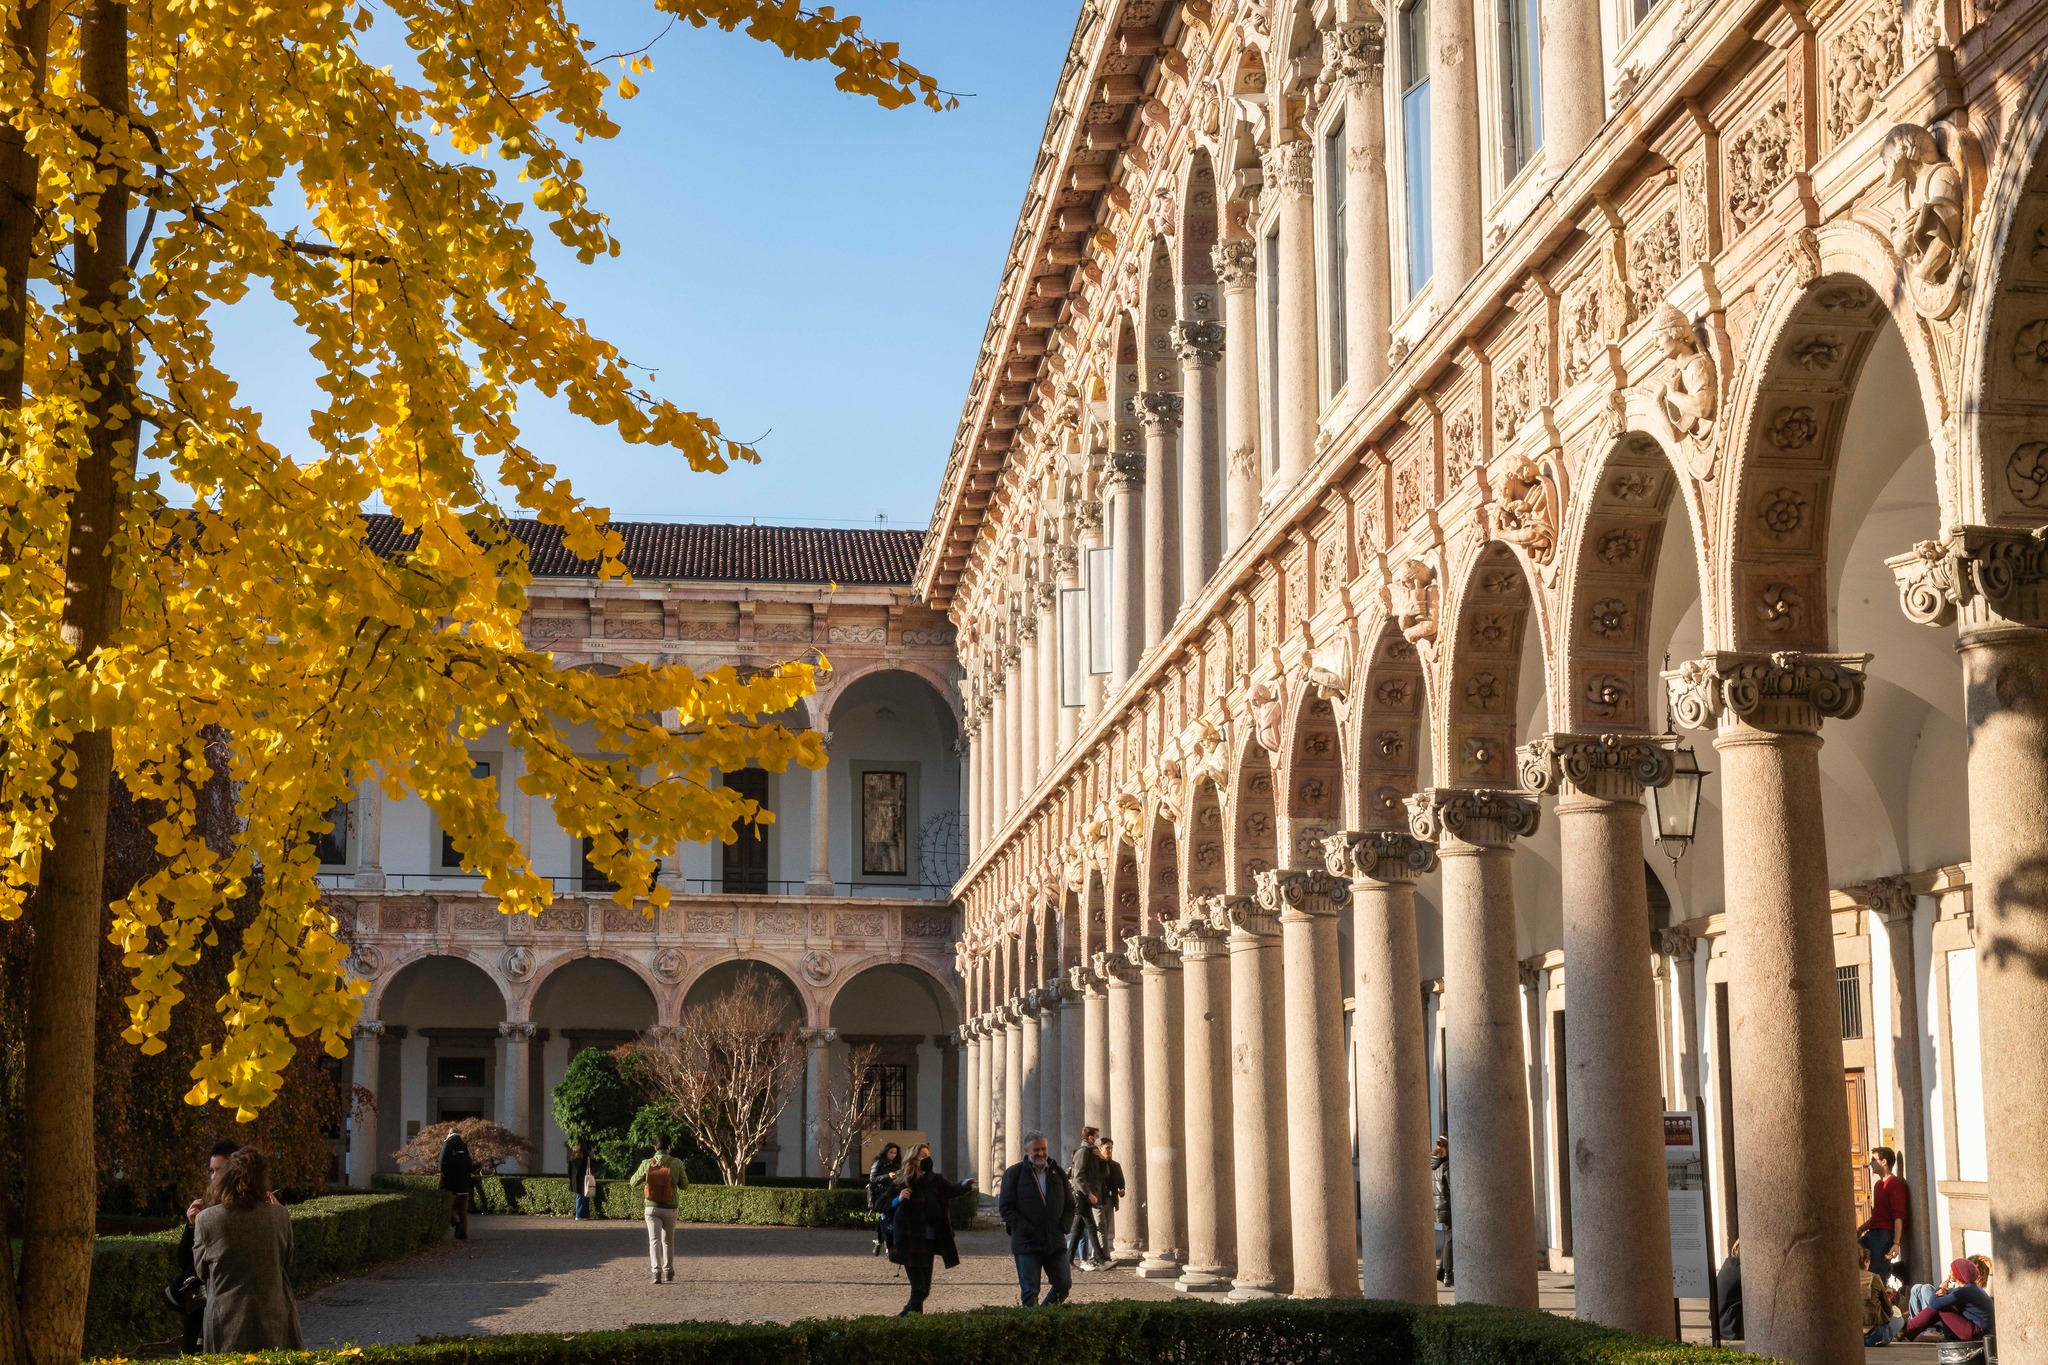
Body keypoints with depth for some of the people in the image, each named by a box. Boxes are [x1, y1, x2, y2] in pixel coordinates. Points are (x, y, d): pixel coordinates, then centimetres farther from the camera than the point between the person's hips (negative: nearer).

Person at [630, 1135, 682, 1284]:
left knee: (654, 1240, -2)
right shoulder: (676, 1163, -7)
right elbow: (683, 1185, 3)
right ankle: (668, 1272, 27)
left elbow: (634, 1182, 7)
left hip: (651, 1207, -1)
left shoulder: (647, 1164, -6)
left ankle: (657, 1271, -19)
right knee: (668, 1241, 17)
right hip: (670, 1208, 1)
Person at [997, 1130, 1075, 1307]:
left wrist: (1064, 1226, 0)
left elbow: (1070, 1204, 17)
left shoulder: (1058, 1173, 11)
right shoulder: (1014, 1174, -2)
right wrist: (1026, 1230, -14)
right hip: (1027, 1244, -4)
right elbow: (1005, 1207, -6)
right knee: (1030, 1292, -2)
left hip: (1055, 1242, 4)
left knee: (1064, 1285, 5)